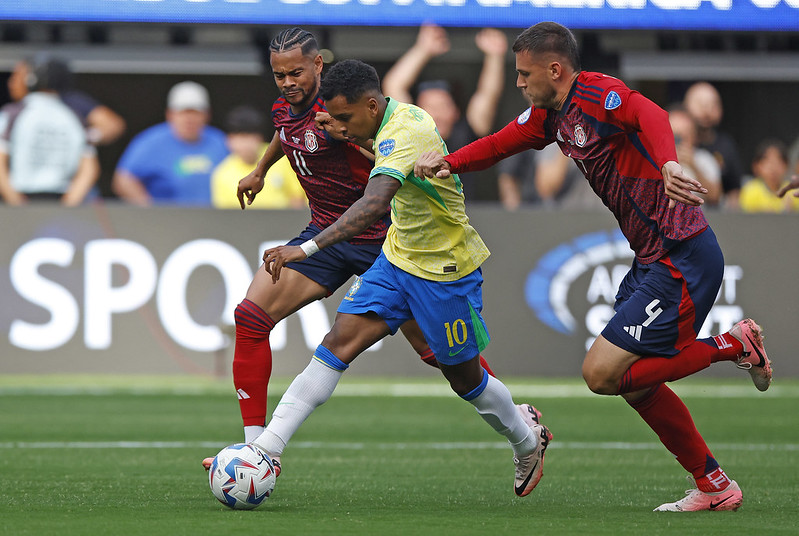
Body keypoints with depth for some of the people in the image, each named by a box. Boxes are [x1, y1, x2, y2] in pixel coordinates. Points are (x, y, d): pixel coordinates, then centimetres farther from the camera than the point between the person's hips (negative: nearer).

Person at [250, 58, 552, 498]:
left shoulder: (401, 136, -31)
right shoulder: (401, 116, -3)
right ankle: (267, 446, -15)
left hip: (445, 272, -8)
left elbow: (374, 205, -48)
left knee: (464, 379, 10)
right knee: (339, 342, -8)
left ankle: (527, 440, 39)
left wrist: (308, 248, -55)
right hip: (398, 258, 8)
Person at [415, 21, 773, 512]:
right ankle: (715, 488, 21)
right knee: (633, 382, 14)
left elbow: (650, 116, -36)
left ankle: (733, 345, -2)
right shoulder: (551, 114, 12)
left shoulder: (597, 94, -17)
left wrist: (669, 163, -57)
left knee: (602, 374, -11)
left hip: (682, 259, -10)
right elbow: (501, 144, 20)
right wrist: (449, 163, -1)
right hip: (652, 260, 10)